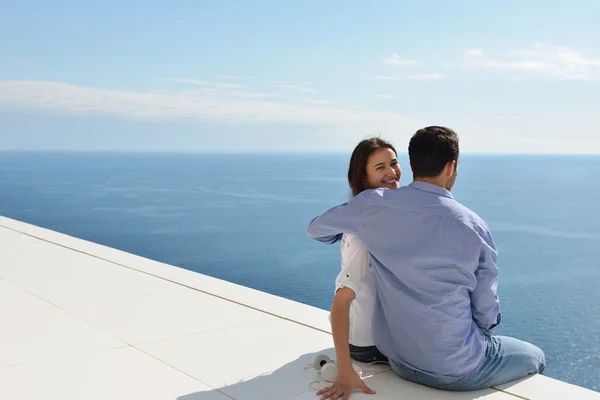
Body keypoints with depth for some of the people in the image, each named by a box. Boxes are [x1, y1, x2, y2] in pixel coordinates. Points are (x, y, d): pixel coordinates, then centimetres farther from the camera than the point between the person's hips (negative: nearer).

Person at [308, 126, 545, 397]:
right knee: (534, 357, 24)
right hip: (455, 369, -4)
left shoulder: (374, 204, -11)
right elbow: (487, 313, -8)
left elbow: (316, 229, 7)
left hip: (398, 358, 5)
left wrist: (353, 231, 25)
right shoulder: (473, 227, -17)